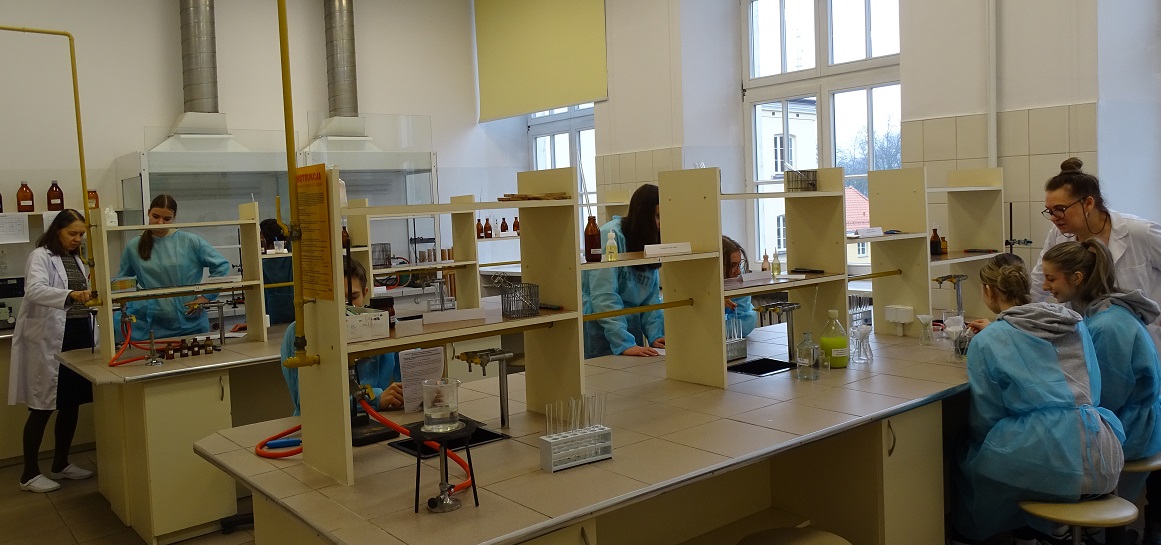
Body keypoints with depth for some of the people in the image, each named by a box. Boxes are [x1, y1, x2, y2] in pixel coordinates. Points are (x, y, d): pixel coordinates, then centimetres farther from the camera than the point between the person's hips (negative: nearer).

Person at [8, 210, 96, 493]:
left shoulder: (76, 259, 16)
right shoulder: (40, 256, -8)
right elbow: (34, 290, -27)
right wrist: (70, 295, -41)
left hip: (78, 334, 7)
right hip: (49, 338, -7)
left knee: (71, 403, 11)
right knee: (42, 407, -1)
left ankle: (61, 464, 25)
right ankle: (30, 473, 9)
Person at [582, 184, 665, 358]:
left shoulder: (650, 241, 5)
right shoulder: (610, 235, -18)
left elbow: (651, 295, 7)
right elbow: (604, 296, -23)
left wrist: (655, 335, -6)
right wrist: (623, 343, -28)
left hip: (630, 325, 7)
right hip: (598, 328, -7)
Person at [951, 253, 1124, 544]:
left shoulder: (987, 341, -4)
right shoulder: (1075, 324, 11)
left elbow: (985, 420, 3)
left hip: (1045, 460, -6)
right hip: (1099, 457, 6)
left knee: (968, 458, 21)